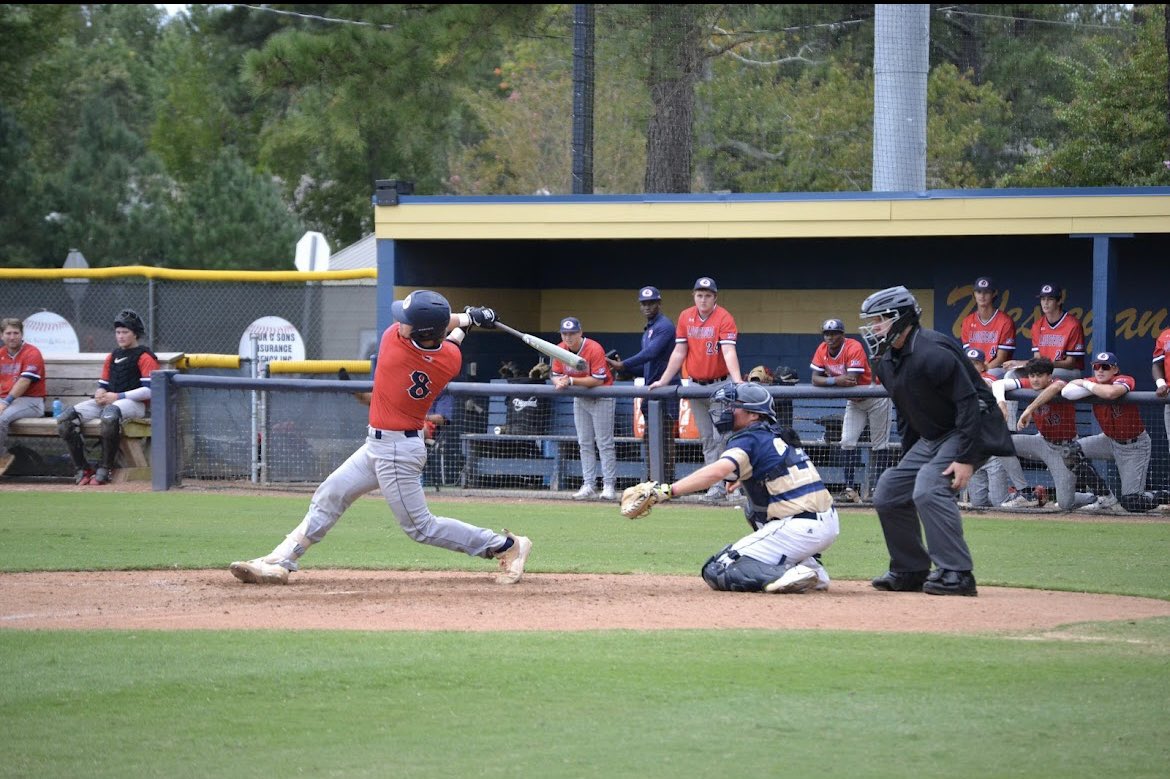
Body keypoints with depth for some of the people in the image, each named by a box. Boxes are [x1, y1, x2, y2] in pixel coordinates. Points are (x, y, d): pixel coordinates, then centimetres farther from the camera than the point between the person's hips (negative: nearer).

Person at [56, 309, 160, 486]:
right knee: (66, 417, -14)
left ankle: (104, 470, -33)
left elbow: (149, 390, -12)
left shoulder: (145, 357, -1)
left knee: (110, 413, -43)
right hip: (108, 401, 7)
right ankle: (82, 469, -15)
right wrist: (100, 393, -2)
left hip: (135, 404, -7)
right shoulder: (112, 356, 23)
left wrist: (117, 396, -15)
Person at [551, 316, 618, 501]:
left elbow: (598, 380, -27)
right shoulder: (560, 350, -5)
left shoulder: (594, 349, -24)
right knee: (585, 444, 8)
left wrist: (571, 381, -31)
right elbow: (556, 375, 1)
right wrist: (559, 382, -24)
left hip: (601, 398, -7)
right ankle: (588, 486, 11)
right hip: (580, 399, 7)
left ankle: (609, 486, -6)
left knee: (604, 443, -6)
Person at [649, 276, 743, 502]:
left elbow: (729, 351, -22)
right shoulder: (685, 317, 6)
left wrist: (737, 380, -34)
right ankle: (715, 483, 9)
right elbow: (679, 352, 10)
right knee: (706, 439, 7)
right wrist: (663, 381, 7)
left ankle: (720, 485, -9)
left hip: (719, 385, -5)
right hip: (696, 386, 5)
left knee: (721, 437, -11)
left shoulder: (724, 318, -10)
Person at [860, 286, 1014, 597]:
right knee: (888, 493, 8)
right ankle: (911, 571, 17)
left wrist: (965, 458, -30)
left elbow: (968, 402, -27)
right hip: (930, 438, 10)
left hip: (972, 431, -10)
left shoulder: (932, 352, -24)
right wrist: (907, 459, 14)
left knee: (929, 489, -29)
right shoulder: (887, 361, 6)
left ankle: (956, 574, -28)